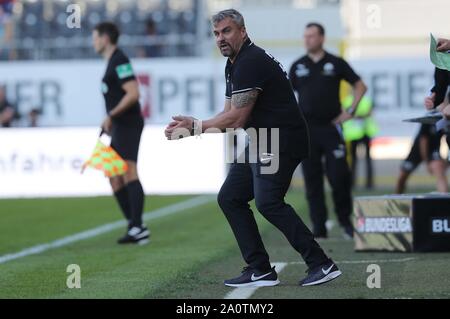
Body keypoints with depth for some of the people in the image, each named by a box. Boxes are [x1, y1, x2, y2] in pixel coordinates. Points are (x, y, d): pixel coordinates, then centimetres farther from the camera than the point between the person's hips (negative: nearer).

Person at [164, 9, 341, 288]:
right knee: (230, 198, 9)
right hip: (260, 143, 11)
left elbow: (237, 117, -17)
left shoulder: (251, 62, -16)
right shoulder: (234, 65, 17)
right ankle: (261, 270, 8)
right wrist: (192, 126, 4)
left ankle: (321, 264, -22)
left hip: (283, 141, -11)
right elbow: (231, 117, 17)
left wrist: (196, 126, -8)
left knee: (268, 201, -24)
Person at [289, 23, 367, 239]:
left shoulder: (336, 64, 4)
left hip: (331, 127, -2)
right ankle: (319, 228, 4)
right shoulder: (298, 66, 10)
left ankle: (346, 221, 11)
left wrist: (350, 111, 1)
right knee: (312, 181, 0)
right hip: (306, 130, 2)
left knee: (339, 176, -8)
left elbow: (360, 86, 10)